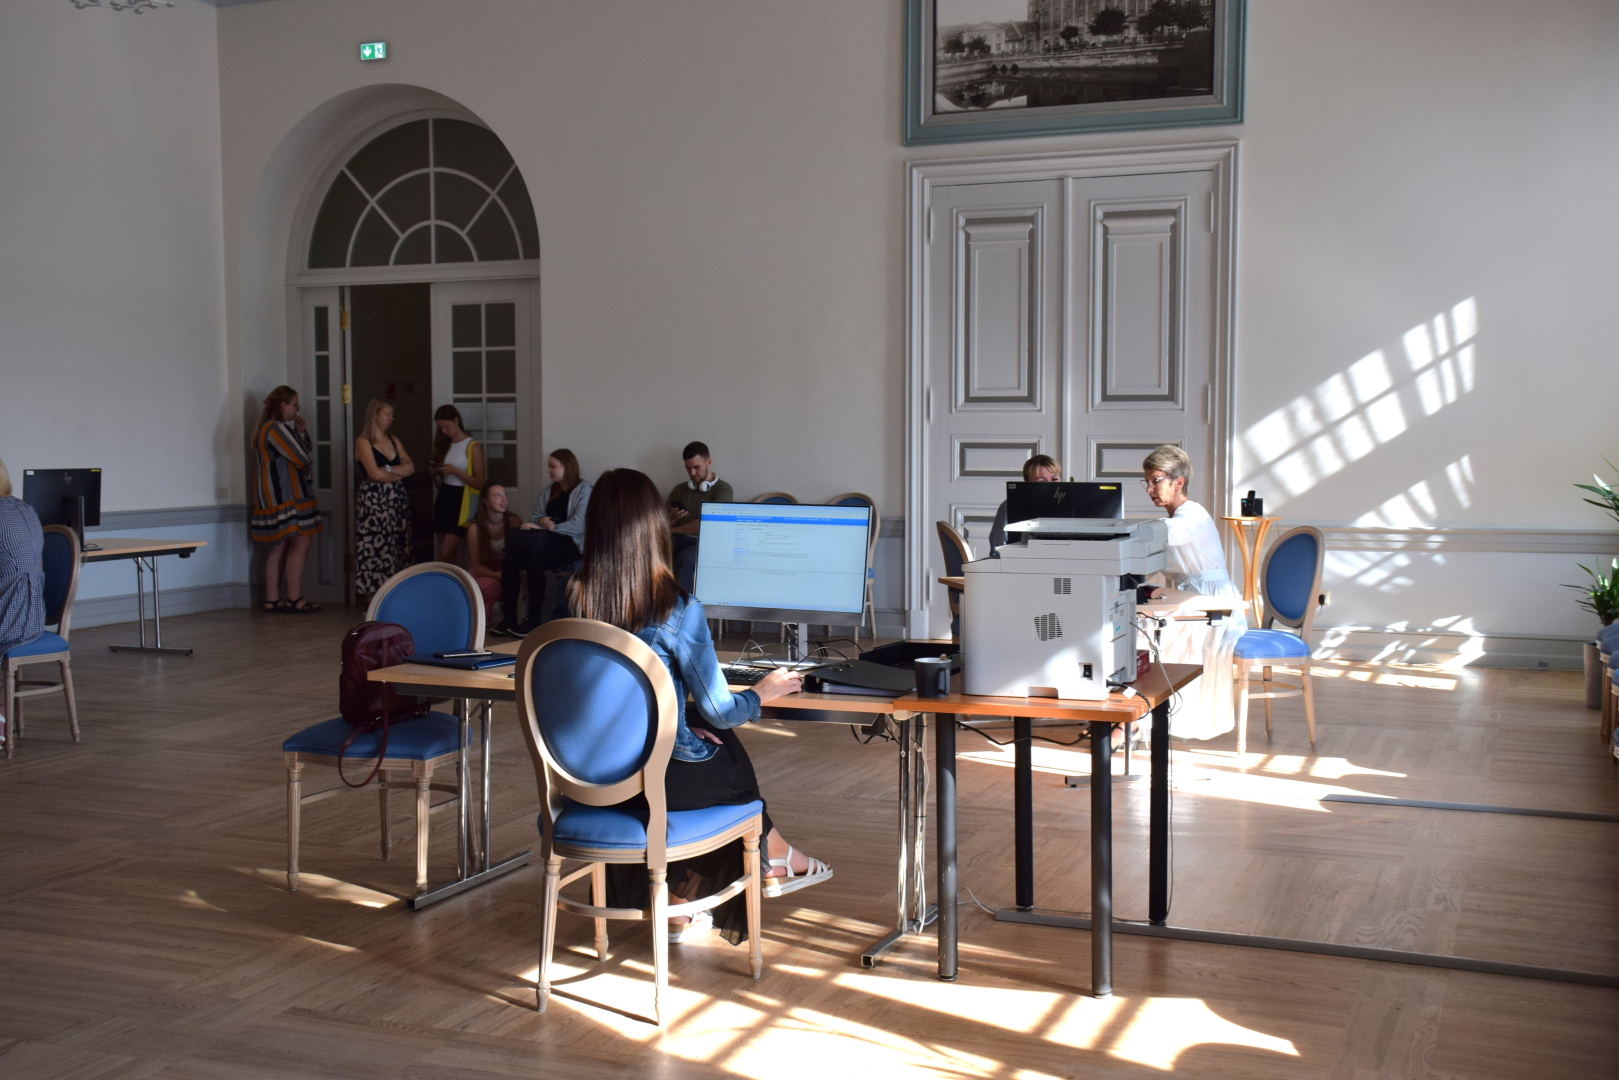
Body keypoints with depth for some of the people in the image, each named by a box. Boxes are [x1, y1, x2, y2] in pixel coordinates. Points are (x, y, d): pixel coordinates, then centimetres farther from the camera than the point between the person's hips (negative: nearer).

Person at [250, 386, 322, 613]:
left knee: (281, 546, 11)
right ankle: (294, 599, -14)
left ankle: (272, 598, 12)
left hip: (272, 494, 11)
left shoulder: (266, 428, 20)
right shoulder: (277, 428, -14)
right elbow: (301, 458, -14)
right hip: (285, 492, -11)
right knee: (301, 542, -12)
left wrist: (301, 432, 4)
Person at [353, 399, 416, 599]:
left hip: (397, 500, 6)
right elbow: (375, 474, -14)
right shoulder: (363, 442, -4)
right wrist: (400, 472, -1)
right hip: (373, 502, -6)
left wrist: (387, 469, -10)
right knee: (375, 550, -7)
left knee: (398, 550, 4)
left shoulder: (394, 440, 16)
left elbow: (410, 467, 5)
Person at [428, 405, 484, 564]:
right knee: (450, 556, 7)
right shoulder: (444, 445, 14)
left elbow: (479, 483, -10)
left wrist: (455, 471, -18)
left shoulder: (472, 447, -6)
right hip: (443, 499, 7)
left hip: (461, 501, -7)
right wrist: (436, 472, -2)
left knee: (445, 554, -13)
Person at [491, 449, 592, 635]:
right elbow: (537, 517, 17)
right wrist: (541, 522, -8)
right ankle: (508, 617, -19)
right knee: (511, 559, -22)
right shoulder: (549, 490, 21)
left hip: (570, 543, -6)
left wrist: (548, 527, -17)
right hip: (549, 540, 6)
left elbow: (578, 525, -12)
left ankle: (533, 620, -25)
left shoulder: (583, 489, -1)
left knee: (535, 560, -33)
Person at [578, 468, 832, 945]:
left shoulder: (573, 598, -4)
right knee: (733, 760, 25)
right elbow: (719, 711, -12)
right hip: (662, 778, -5)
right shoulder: (679, 608, -19)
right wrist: (763, 693, 9)